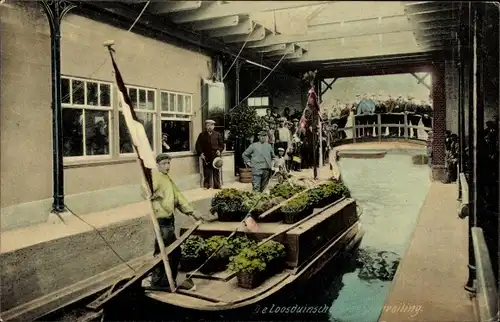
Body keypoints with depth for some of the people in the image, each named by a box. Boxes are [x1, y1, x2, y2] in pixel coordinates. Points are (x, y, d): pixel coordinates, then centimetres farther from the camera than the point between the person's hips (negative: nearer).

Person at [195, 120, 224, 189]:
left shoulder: (218, 135, 11)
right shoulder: (202, 135, 8)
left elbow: (221, 145, 13)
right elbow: (198, 145, 7)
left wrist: (219, 150, -4)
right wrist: (200, 153, -5)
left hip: (215, 156, 1)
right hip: (206, 157, -1)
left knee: (216, 172, 4)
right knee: (207, 172, 0)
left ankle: (217, 185, 10)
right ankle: (206, 185, 9)